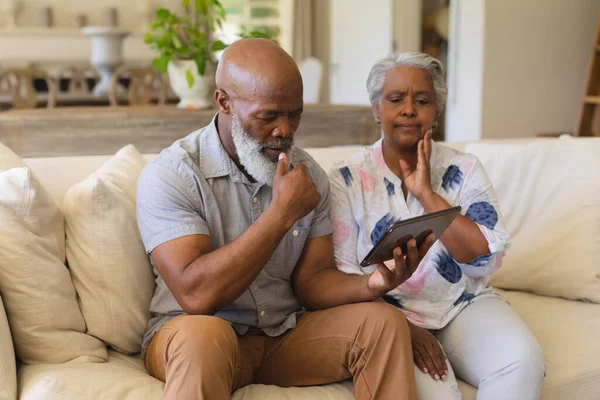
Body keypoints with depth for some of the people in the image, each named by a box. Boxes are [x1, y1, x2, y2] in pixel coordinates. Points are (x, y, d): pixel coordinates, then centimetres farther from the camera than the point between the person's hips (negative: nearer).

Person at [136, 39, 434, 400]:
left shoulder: (308, 175, 2)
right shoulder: (170, 175, -15)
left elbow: (312, 280, 0)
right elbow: (196, 295, -26)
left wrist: (372, 285, -22)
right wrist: (282, 212, -26)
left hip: (286, 333, 5)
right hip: (189, 338, -5)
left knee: (385, 322, -15)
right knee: (205, 334, -38)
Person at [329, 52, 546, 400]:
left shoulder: (465, 170, 4)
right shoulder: (348, 179, -1)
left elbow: (485, 260, -8)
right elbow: (341, 275, -6)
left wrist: (426, 193, -13)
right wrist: (402, 327, -19)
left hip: (465, 307, 4)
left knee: (522, 360, -25)